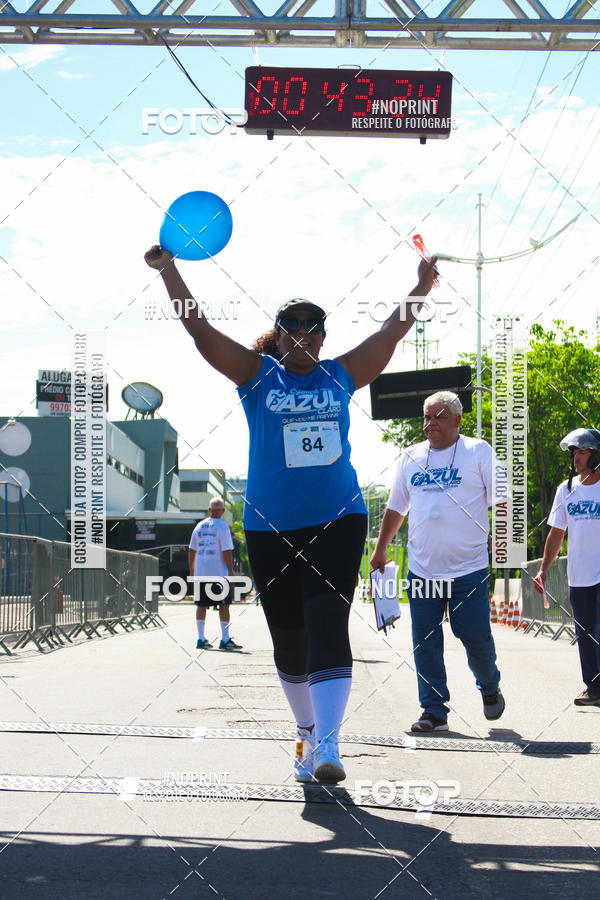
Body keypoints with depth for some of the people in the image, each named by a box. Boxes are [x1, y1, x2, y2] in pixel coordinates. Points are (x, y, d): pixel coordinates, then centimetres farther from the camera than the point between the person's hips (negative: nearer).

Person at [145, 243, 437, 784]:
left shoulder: (340, 376, 9)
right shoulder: (258, 375, 4)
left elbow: (392, 332, 16)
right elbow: (200, 330, -2)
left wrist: (422, 286, 11)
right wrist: (168, 270, -8)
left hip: (338, 521, 0)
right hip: (271, 529, 0)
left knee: (328, 628, -15)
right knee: (289, 638, 7)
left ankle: (327, 746, -22)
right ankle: (307, 732, 27)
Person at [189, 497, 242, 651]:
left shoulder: (199, 526, 10)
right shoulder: (222, 526, -7)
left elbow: (191, 550, 13)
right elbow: (226, 551, -12)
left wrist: (192, 570, 21)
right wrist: (231, 571, -6)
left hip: (200, 573, 5)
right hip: (218, 572, -5)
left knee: (201, 605, 8)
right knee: (224, 604, 0)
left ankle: (201, 639, 8)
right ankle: (225, 640, -3)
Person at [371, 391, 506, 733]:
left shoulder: (479, 452, 1)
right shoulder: (411, 457, 12)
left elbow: (501, 499, 1)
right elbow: (396, 508, 20)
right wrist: (380, 550, 20)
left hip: (469, 568, -3)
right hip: (422, 569, 4)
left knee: (476, 635, -1)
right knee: (425, 643, 2)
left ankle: (490, 688, 27)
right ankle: (434, 711, 10)